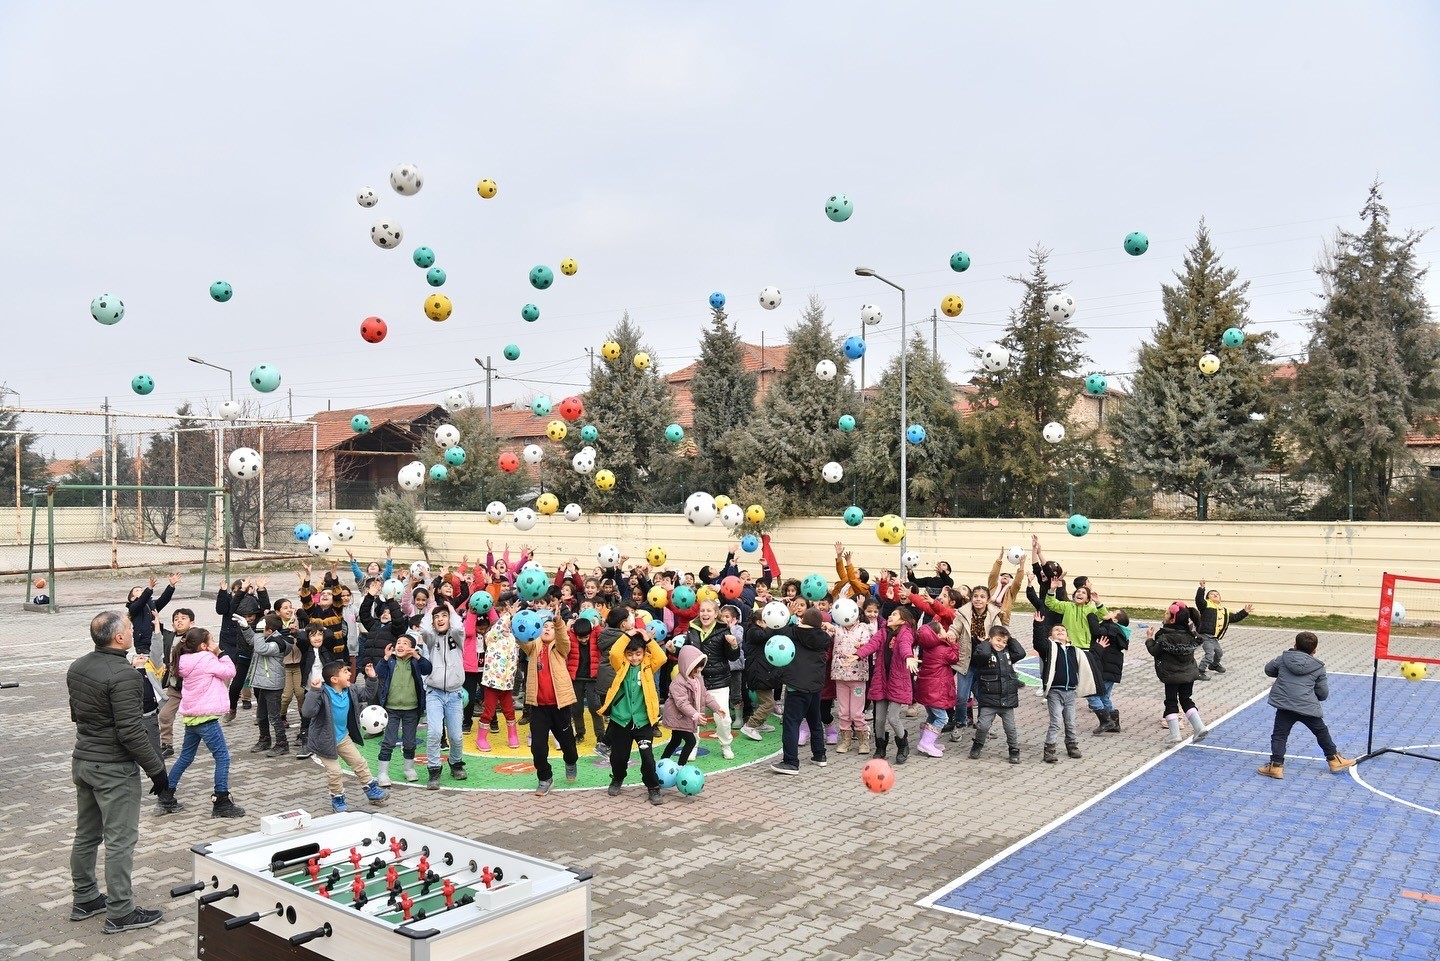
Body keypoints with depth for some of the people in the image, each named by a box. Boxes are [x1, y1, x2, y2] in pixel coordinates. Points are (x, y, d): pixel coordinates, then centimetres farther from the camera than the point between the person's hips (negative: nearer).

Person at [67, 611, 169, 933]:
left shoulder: (77, 667, 5)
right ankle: (120, 913, 6)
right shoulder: (122, 675, -24)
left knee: (86, 835, 20)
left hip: (82, 760, 9)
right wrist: (156, 768, -15)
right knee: (120, 841, -1)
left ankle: (83, 900, 32)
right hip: (114, 769, -9)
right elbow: (131, 731, -24)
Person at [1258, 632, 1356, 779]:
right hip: (1308, 706, 0)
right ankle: (1334, 760, 34)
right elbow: (1323, 693, 8)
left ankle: (1276, 766, -6)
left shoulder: (1284, 658, 6)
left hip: (1284, 704, 0)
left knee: (1279, 735, 2)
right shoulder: (1318, 667, 5)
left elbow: (1268, 669, 22)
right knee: (1322, 732, 20)